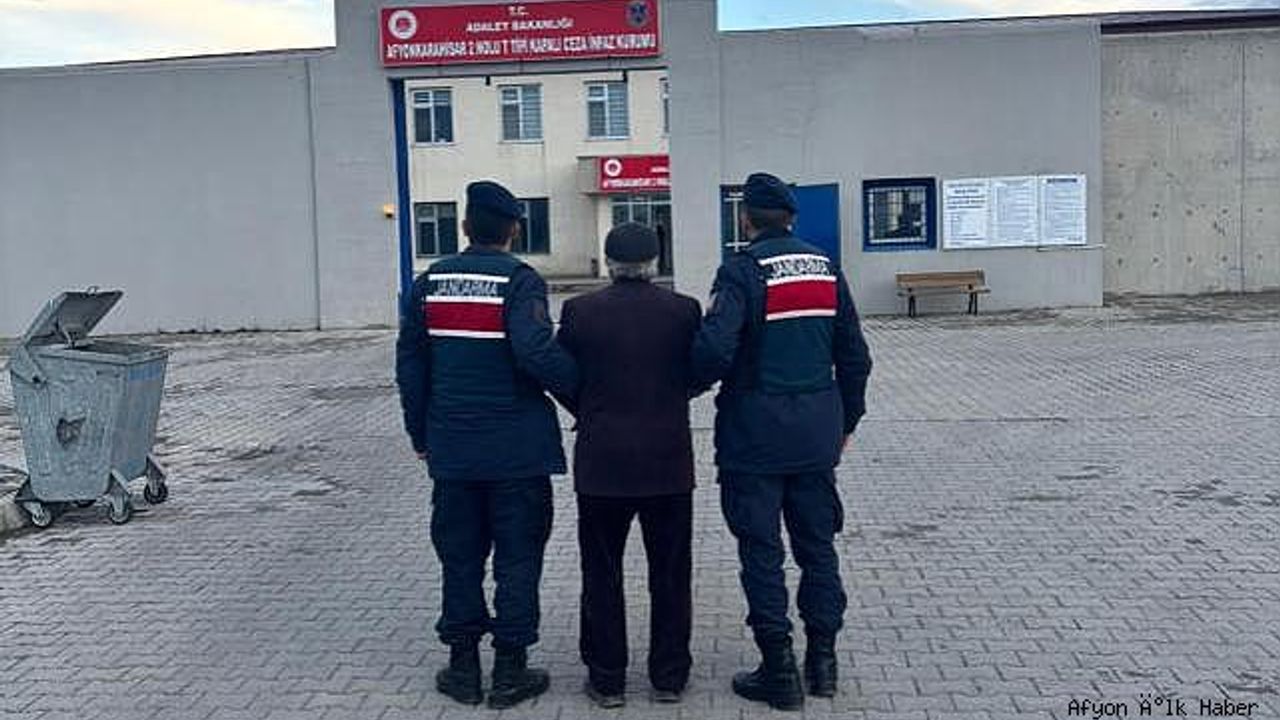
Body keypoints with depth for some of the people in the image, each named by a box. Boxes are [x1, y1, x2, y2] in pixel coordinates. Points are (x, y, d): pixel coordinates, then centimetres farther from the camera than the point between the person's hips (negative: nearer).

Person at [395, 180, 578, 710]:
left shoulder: (429, 283, 5)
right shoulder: (519, 281, -10)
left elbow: (410, 365, 8)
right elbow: (537, 353, -23)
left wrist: (420, 434, 16)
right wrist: (584, 389, -9)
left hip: (452, 450, 4)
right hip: (517, 451, -4)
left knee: (459, 557, 14)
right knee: (517, 558, 6)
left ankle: (463, 667, 21)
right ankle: (510, 672, 12)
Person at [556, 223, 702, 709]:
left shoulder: (579, 312, -7)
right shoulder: (684, 310, -6)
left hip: (601, 464, -1)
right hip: (669, 464, 1)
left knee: (602, 575, 12)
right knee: (670, 574, 14)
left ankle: (607, 680, 19)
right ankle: (669, 677, 23)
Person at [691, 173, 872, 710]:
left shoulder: (742, 271, -12)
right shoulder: (824, 267, 7)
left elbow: (714, 348, -24)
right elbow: (853, 354, 11)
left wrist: (690, 385, -4)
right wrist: (846, 419, 20)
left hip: (756, 432, -5)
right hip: (817, 430, 6)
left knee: (761, 550, 4)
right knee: (817, 543, 15)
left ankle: (779, 670, 9)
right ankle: (823, 659, 23)